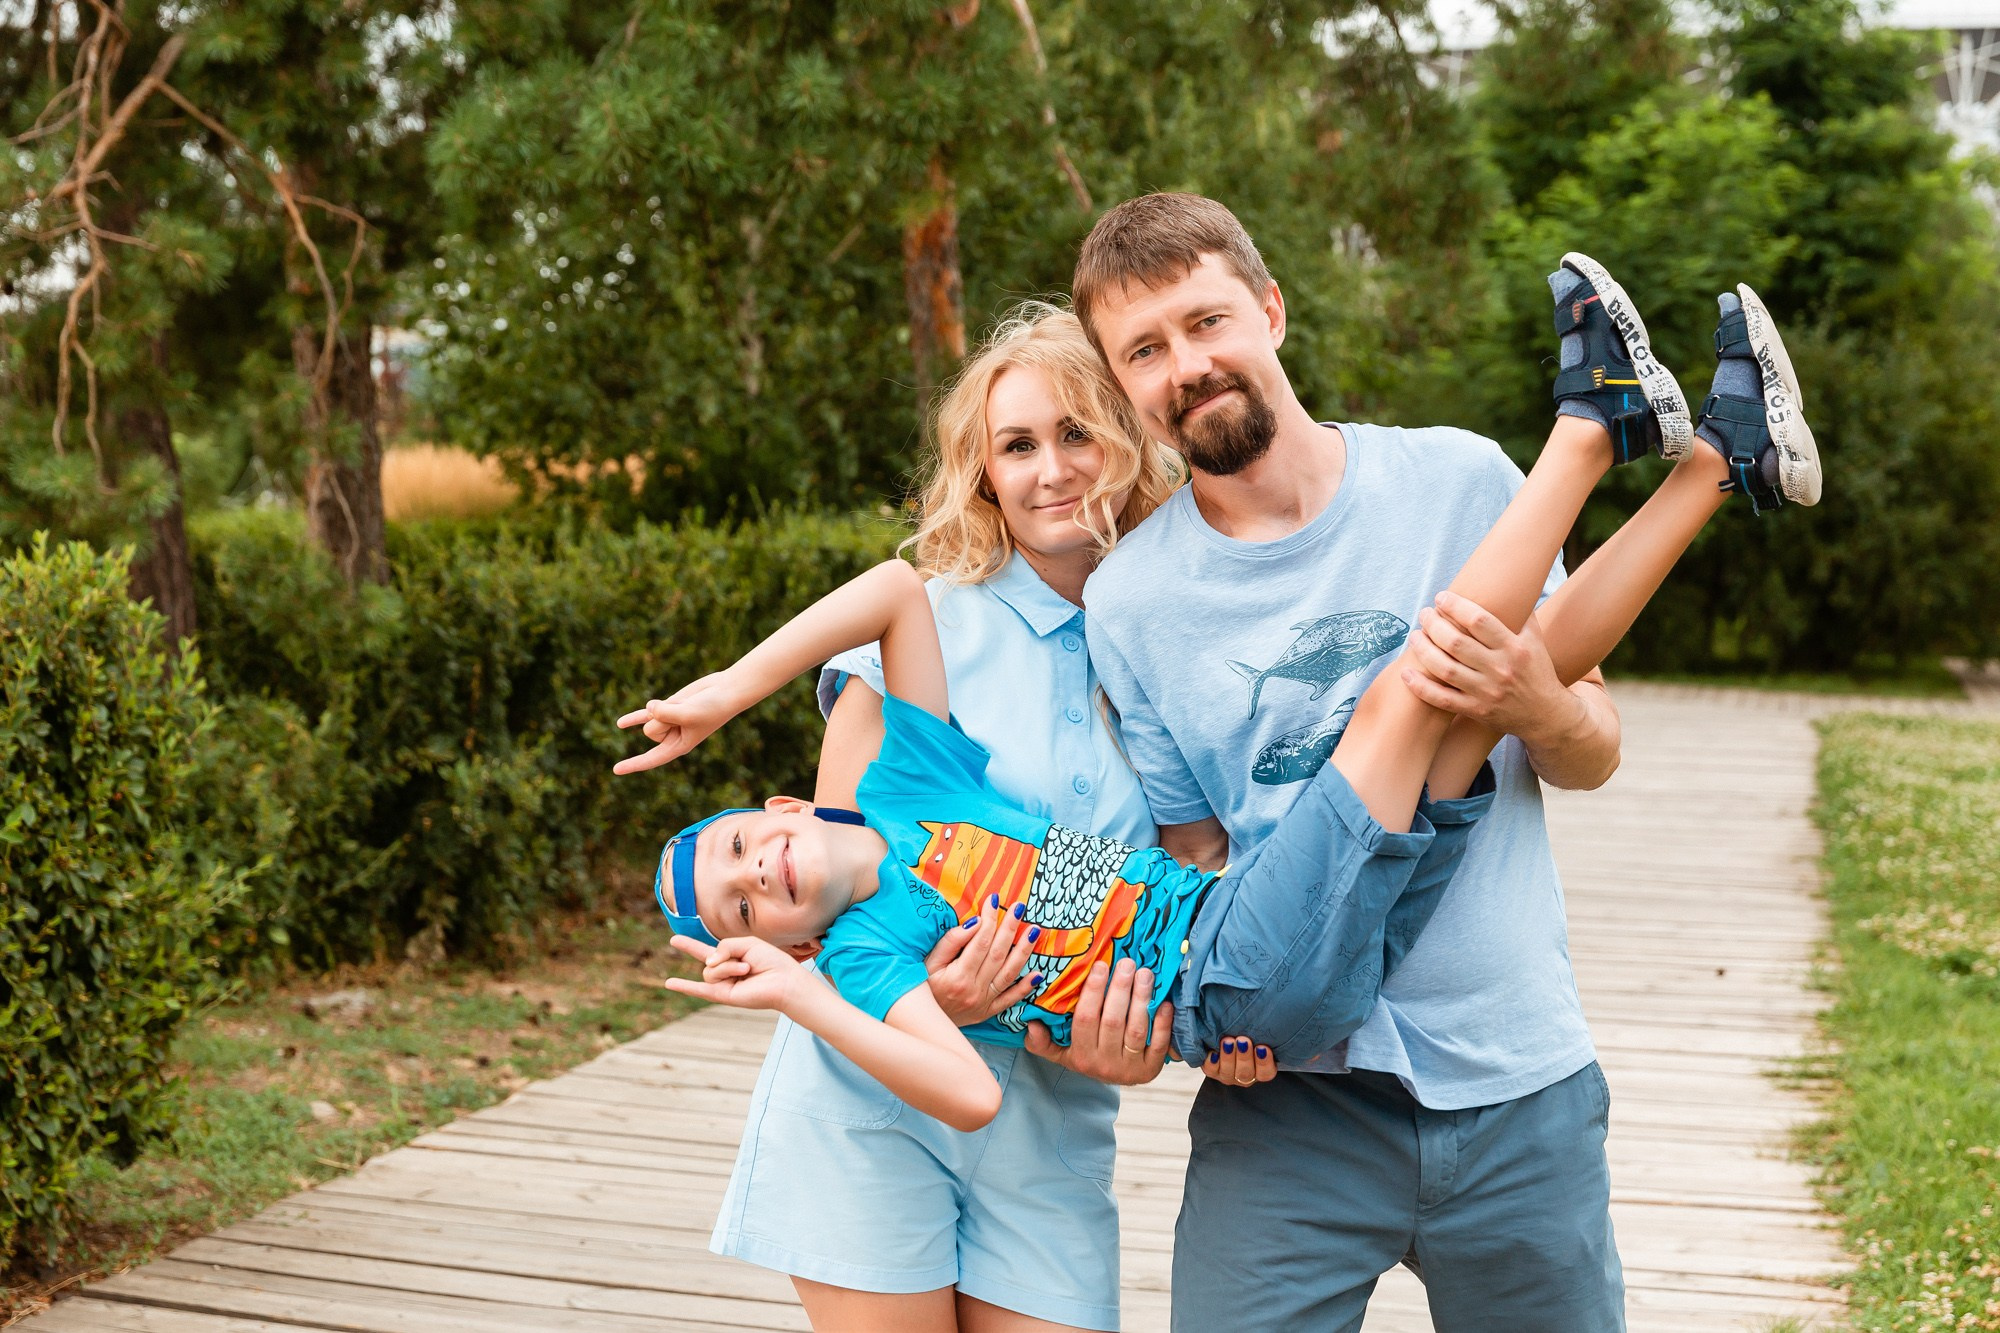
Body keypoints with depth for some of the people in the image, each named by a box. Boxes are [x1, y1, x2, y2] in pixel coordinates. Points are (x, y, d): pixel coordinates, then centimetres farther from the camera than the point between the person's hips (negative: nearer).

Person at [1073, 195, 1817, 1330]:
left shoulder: (1461, 481, -1)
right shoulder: (1128, 601, -3)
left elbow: (1594, 758, 5)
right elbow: (1195, 864, 3)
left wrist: (1536, 708, -16)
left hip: (1519, 1077, 1)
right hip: (1290, 1088, -1)